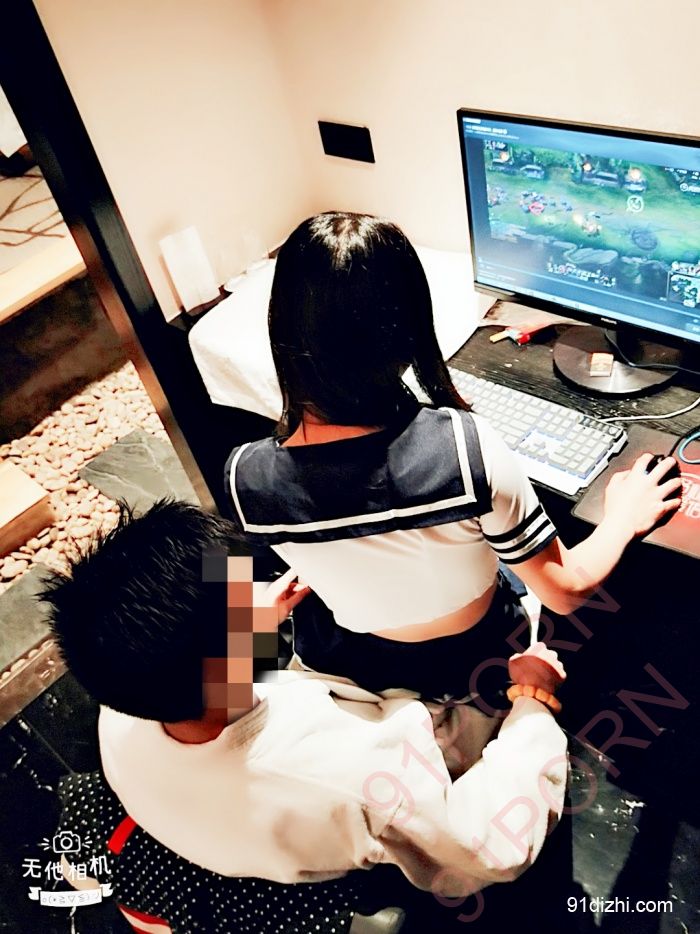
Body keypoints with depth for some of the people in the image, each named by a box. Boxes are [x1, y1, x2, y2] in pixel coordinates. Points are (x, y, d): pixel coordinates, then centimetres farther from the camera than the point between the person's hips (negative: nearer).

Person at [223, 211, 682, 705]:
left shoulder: (247, 476, -29)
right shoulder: (468, 447, -38)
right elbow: (567, 590, -22)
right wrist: (623, 518, -2)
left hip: (342, 665, 2)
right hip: (472, 662, -1)